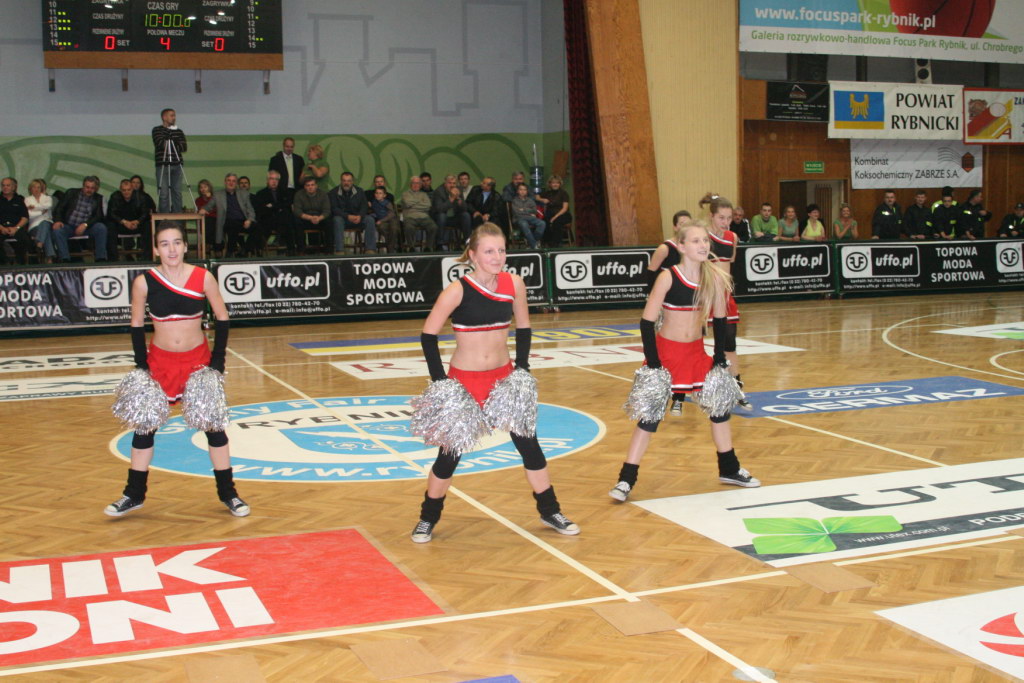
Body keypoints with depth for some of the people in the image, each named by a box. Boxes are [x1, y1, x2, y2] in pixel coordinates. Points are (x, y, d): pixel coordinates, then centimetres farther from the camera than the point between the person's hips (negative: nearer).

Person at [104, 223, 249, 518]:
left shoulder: (203, 278, -12)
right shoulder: (143, 282, -11)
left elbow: (222, 318, -2)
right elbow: (136, 325, 1)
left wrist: (217, 361, -7)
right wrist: (142, 366, -6)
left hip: (198, 360, 0)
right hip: (160, 361, 1)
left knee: (214, 425, 4)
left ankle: (228, 494, 18)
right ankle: (134, 495, 21)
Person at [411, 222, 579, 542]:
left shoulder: (514, 283, -6)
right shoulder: (458, 290, -17)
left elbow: (523, 329, 8)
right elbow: (428, 336, -11)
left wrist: (522, 369, -1)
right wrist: (440, 381, -14)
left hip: (504, 377, 4)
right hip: (464, 381, -3)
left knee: (529, 443, 7)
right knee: (450, 453, 3)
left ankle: (550, 511, 24)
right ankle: (427, 519, 23)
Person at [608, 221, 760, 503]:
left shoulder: (715, 277, -5)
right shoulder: (668, 277, -18)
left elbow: (720, 319, 5)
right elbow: (647, 321, -17)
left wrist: (719, 359, 3)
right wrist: (653, 364, -19)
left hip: (697, 352, 5)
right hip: (666, 352, -5)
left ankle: (729, 469, 32)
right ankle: (626, 479, 4)